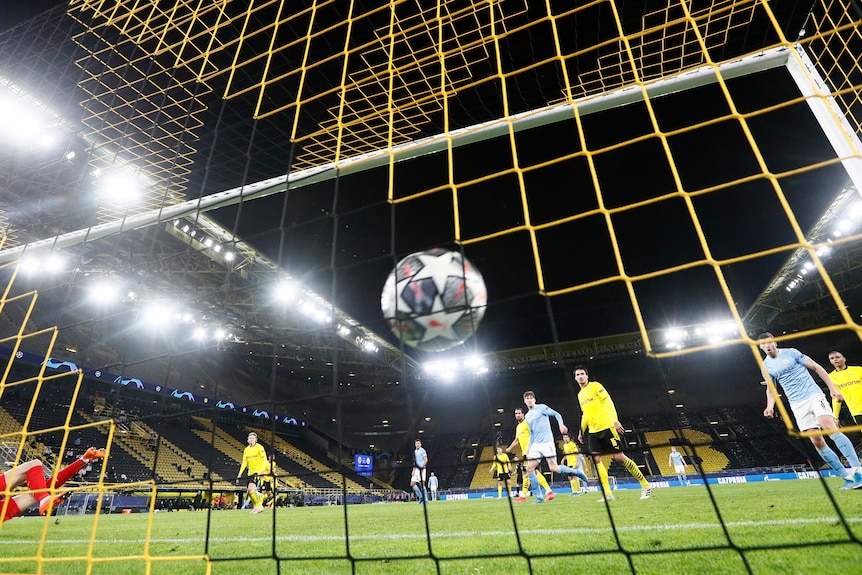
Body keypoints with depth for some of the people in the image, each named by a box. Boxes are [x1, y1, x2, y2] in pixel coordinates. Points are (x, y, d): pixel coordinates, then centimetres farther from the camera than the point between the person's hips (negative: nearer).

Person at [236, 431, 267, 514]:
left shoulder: (259, 447, -7)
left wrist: (262, 471, -24)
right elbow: (244, 462, 14)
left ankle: (259, 506, -8)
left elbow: (264, 460, -11)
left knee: (251, 488, -21)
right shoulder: (246, 449, 11)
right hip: (250, 472, 7)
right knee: (248, 491, 4)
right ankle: (257, 506, 21)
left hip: (258, 471, -7)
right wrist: (240, 474, 6)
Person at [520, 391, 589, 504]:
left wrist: (561, 424, -22)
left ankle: (576, 471, 12)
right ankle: (539, 497, 0)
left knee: (554, 468, -14)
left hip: (547, 442, -6)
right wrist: (529, 447, 16)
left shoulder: (541, 407, 1)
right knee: (529, 469, -6)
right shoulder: (527, 417, 18)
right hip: (536, 445, 6)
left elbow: (556, 414, -3)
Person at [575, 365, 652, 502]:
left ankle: (646, 485, 11)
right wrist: (581, 431, 19)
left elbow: (608, 402, -9)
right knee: (596, 460, -7)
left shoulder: (595, 386, -2)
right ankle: (607, 494, -4)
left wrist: (615, 421, -19)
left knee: (619, 457, -6)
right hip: (593, 431, 6)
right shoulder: (580, 395, 17)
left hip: (606, 427, -6)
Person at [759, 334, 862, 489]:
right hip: (797, 405, 3)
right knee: (817, 441, -5)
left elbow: (816, 367, 2)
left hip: (813, 395, -3)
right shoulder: (766, 366, 8)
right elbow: (770, 389, 18)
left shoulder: (791, 352, -2)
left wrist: (832, 388, -5)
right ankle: (847, 477, 2)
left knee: (830, 428, -23)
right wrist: (770, 407, 2)